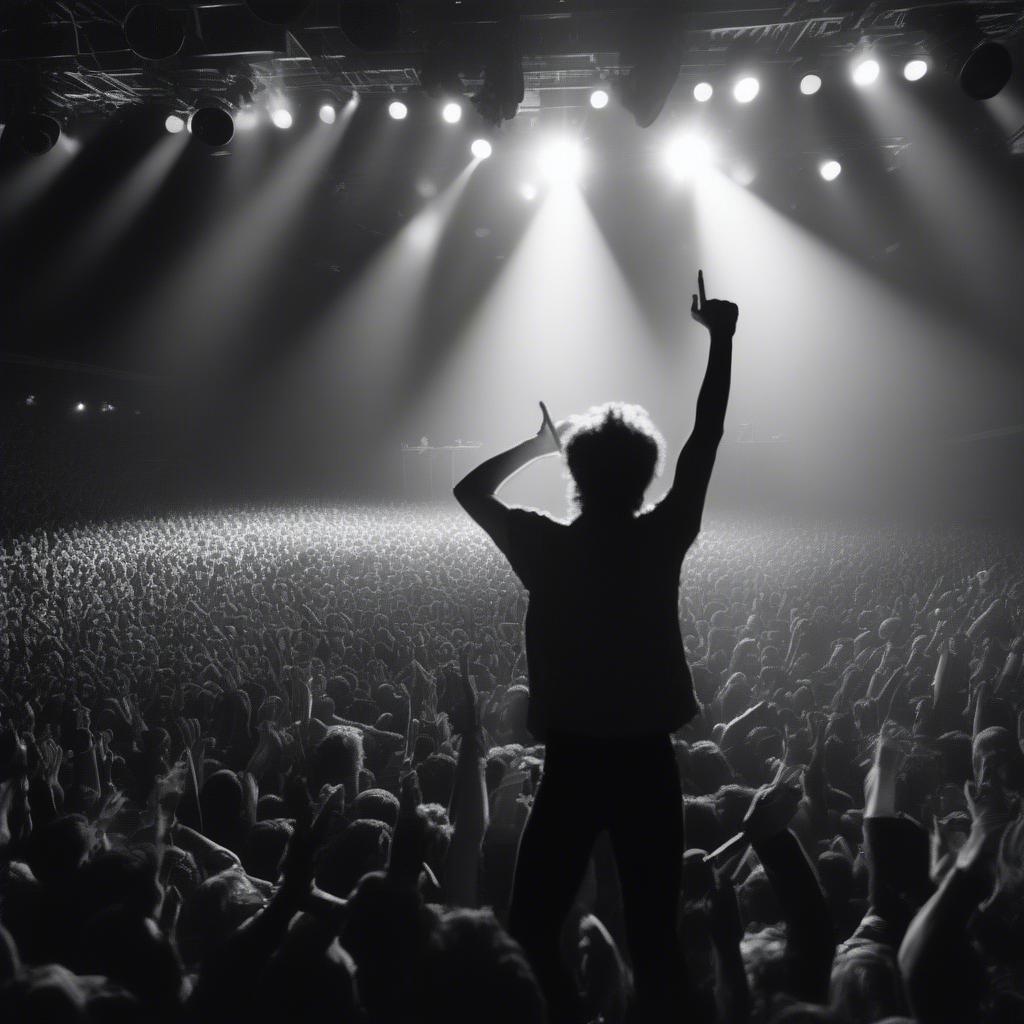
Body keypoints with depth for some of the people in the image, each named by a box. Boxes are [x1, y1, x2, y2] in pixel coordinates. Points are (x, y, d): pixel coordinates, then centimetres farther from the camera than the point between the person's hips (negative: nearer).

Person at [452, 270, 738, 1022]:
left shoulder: (546, 549, -7)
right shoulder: (662, 543, -6)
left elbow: (470, 489, 10)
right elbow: (706, 440, 2)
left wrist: (535, 446, 15)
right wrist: (721, 339, 9)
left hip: (572, 763, -1)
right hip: (647, 764, 1)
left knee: (532, 931, 16)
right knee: (654, 937, 10)